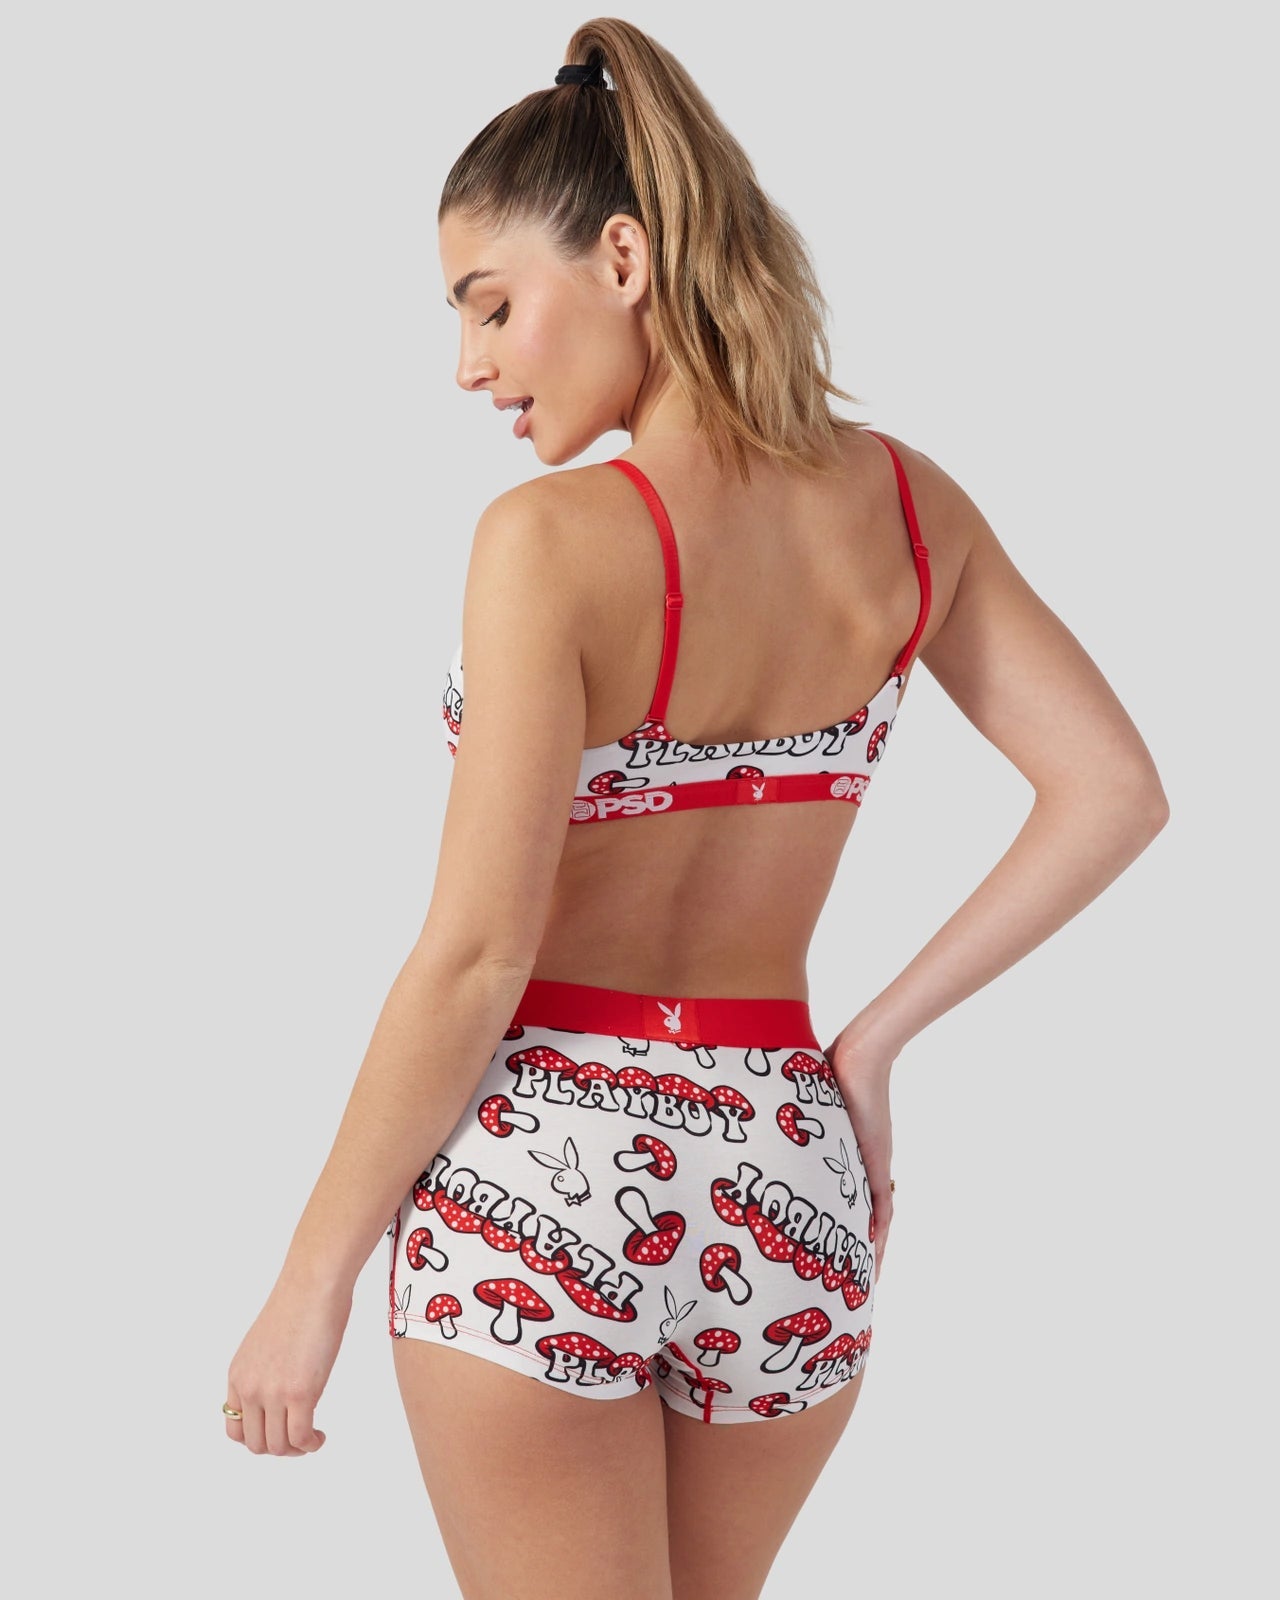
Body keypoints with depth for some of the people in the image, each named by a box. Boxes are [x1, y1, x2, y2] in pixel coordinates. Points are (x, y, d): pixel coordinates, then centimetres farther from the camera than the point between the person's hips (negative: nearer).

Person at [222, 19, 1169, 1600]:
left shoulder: (556, 539, -17)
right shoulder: (905, 503, -1)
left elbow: (474, 961, -17)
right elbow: (1115, 793, 1)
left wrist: (312, 1278, -8)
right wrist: (876, 1039, 6)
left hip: (537, 1177, -6)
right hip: (788, 1189, 6)